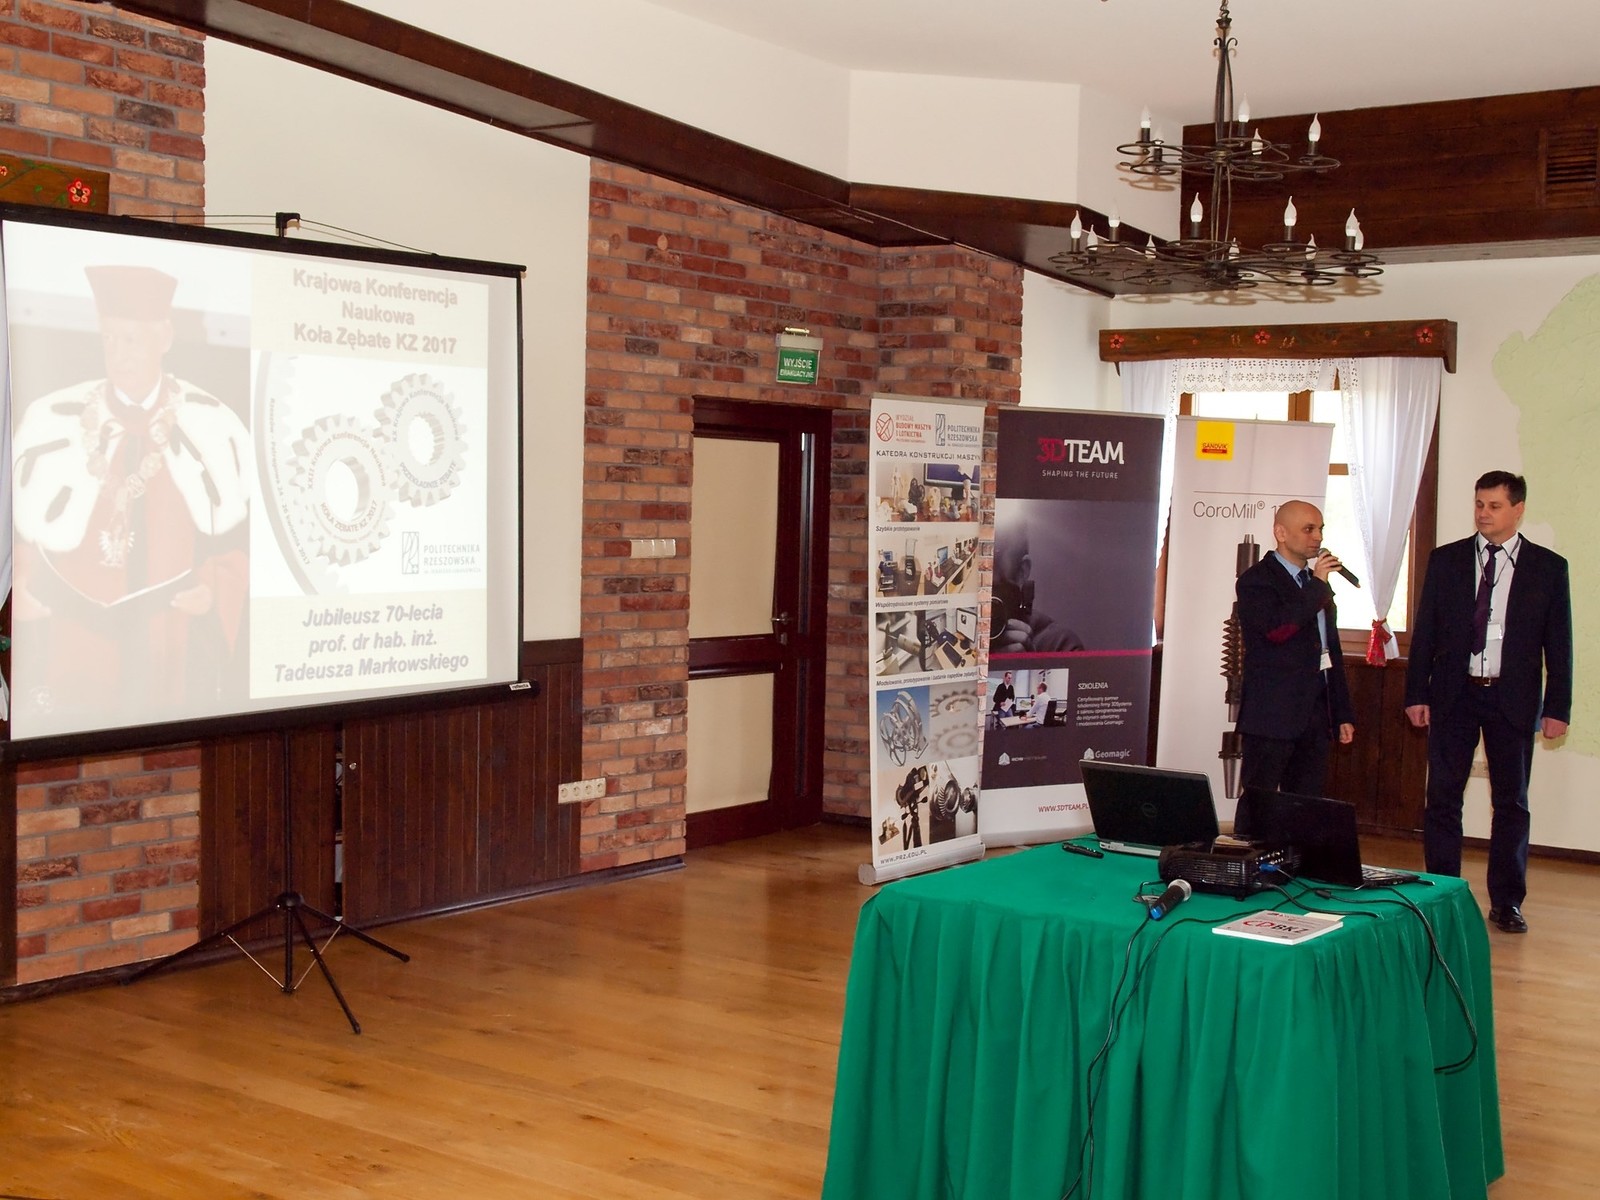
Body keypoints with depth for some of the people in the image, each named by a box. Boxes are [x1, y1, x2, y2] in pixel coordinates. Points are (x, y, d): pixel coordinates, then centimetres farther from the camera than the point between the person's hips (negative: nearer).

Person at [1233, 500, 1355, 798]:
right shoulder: (1256, 581, -4)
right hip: (1272, 716, -7)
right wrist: (1317, 585, -13)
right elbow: (1277, 628, -22)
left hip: (1315, 714, 7)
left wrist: (1343, 715, 18)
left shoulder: (1317, 584, 20)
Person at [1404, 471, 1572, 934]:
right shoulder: (1445, 561, 4)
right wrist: (1417, 693, -2)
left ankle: (1506, 901, 17)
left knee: (1511, 802, 7)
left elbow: (1559, 644, 2)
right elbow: (1424, 632, 4)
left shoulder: (1548, 567, 1)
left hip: (1513, 699, -1)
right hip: (1454, 693, 1)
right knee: (1443, 799, 3)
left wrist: (1557, 707, -3)